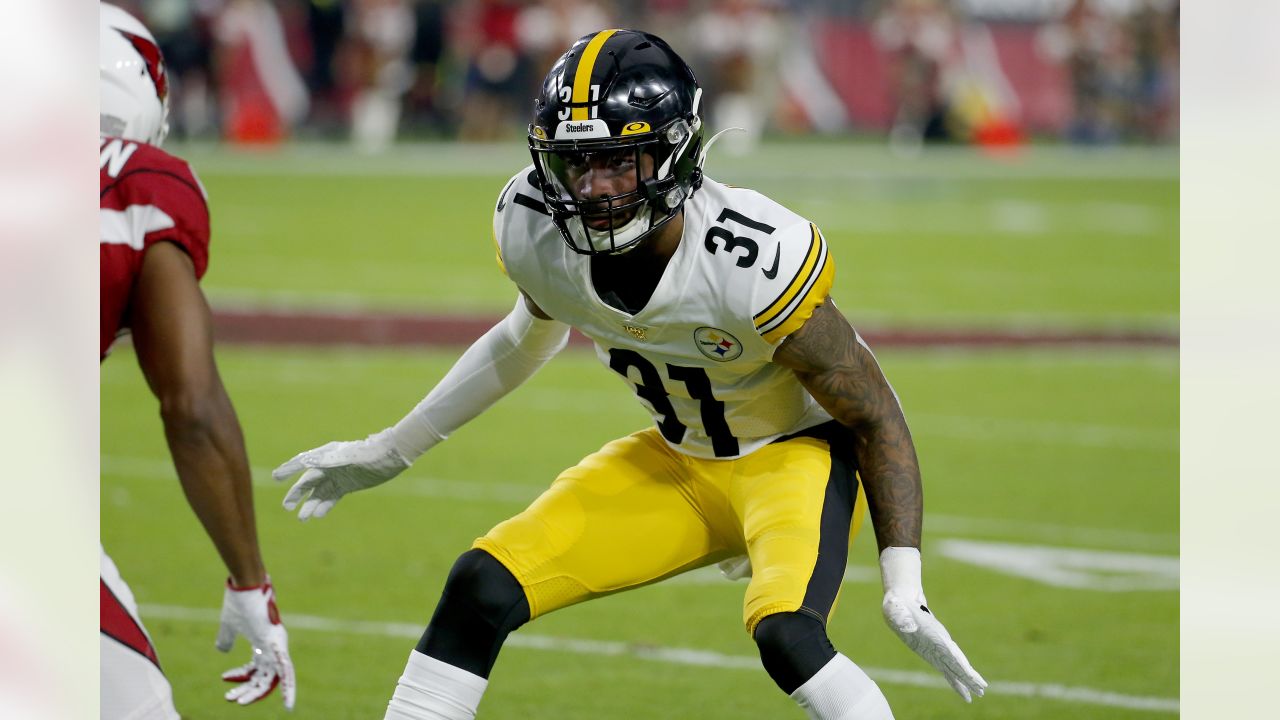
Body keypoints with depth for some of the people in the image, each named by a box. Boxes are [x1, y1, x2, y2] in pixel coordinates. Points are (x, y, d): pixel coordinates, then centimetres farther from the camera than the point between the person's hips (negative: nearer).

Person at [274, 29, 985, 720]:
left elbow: (875, 417, -20)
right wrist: (391, 450, 16)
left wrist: (904, 589, -23)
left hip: (799, 451, -6)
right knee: (481, 588, -8)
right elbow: (535, 331, 11)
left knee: (785, 634, -33)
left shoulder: (755, 261, -33)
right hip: (678, 460, 6)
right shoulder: (532, 226, -16)